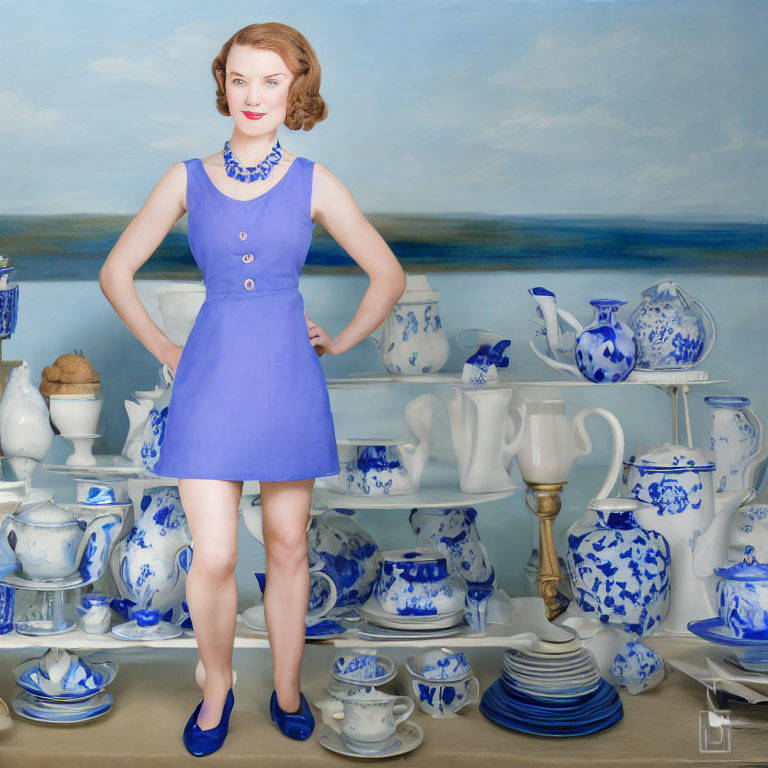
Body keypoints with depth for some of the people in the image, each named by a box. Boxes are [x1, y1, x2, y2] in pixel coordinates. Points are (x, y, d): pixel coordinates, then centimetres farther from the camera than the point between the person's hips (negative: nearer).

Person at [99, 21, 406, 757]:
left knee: (287, 546, 10)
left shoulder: (313, 183, 0)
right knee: (212, 559, -4)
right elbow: (115, 273, 9)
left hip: (287, 380, 0)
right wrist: (164, 350, 5)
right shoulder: (187, 180, 2)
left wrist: (339, 343, 6)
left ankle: (287, 689, 30)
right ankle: (216, 687, 23)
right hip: (210, 382, 0)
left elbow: (389, 275, 7)